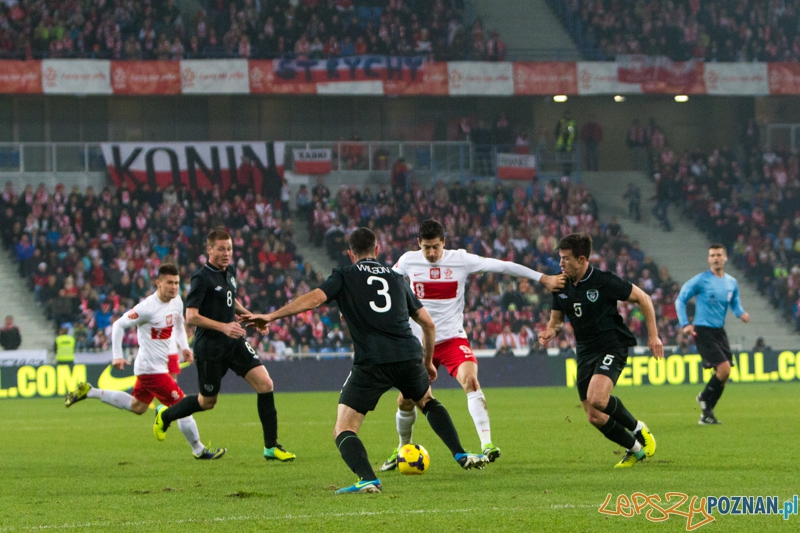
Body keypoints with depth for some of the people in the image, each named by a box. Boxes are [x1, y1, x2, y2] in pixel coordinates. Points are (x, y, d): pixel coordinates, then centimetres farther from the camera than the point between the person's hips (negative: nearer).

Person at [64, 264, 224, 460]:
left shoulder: (177, 303, 1)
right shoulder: (147, 307, -22)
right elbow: (118, 325, -15)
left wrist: (184, 347, 6)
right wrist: (117, 356, -18)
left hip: (159, 366, 9)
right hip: (151, 368, -9)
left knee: (137, 407, 25)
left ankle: (88, 392, 30)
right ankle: (199, 451, 7)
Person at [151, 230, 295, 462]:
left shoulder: (230, 272, 8)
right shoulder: (202, 278, -16)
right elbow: (191, 316, -22)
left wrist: (246, 313, 14)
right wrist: (223, 327, -30)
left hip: (234, 343, 6)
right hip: (210, 349, -6)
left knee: (265, 384, -9)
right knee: (207, 402, 9)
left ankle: (271, 447, -2)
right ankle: (164, 416, 37)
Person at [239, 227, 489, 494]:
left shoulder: (344, 276, 11)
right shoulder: (396, 278, 23)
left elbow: (315, 298, -7)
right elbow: (428, 323, 26)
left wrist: (271, 316, -9)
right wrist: (428, 362, 40)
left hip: (371, 362, -4)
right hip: (408, 356, 4)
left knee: (343, 430, 0)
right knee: (428, 401, 35)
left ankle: (368, 479, -24)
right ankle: (462, 455, 26)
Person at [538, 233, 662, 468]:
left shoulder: (604, 281, -15)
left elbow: (643, 298, -5)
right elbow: (556, 319, 15)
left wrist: (653, 335, -6)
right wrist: (551, 332, -10)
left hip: (612, 347, -7)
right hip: (585, 352, 7)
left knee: (597, 398, -30)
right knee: (595, 418, 1)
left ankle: (639, 429, -5)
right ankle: (634, 449, 23)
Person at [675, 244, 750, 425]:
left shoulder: (732, 283, 10)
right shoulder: (701, 280, -7)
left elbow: (734, 303, 23)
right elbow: (681, 300, -3)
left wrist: (741, 313, -1)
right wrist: (685, 324, -13)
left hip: (719, 332, 7)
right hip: (703, 331, -7)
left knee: (723, 373, 3)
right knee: (724, 369, -18)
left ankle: (706, 415, 15)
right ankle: (705, 397, 9)